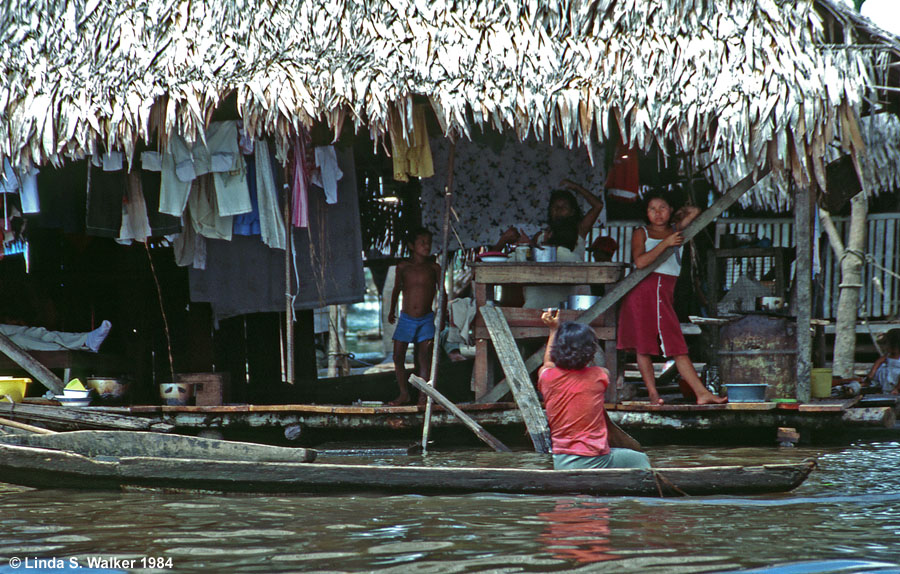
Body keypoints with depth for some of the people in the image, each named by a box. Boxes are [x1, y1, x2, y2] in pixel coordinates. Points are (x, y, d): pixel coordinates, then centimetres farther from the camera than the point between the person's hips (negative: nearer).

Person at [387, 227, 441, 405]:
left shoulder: (433, 268, -2)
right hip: (406, 319, 1)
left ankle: (423, 395, 0)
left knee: (424, 358, -5)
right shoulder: (403, 267, 1)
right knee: (398, 357, -1)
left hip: (426, 319, -1)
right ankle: (404, 394, 11)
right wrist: (392, 311, 25)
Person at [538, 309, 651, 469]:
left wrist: (554, 330, 31)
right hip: (595, 461, -4)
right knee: (640, 460, 21)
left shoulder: (547, 377, -3)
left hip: (561, 463, 4)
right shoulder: (598, 376, -6)